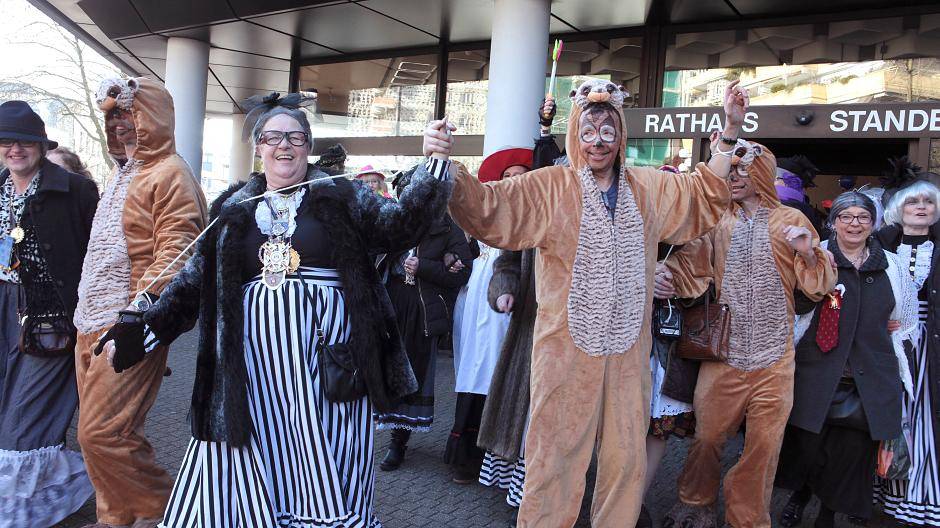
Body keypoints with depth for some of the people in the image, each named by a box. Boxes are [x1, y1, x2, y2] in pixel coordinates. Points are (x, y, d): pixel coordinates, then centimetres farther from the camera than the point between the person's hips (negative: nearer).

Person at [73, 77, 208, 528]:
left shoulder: (169, 174, -10)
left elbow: (175, 251, -20)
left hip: (128, 326, -9)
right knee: (98, 430, 13)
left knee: (103, 433, -11)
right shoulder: (122, 174, 20)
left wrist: (139, 309, -27)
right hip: (92, 324, 9)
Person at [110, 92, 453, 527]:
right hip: (253, 358, 3)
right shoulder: (233, 208, 12)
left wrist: (429, 181, -19)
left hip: (323, 351, -2)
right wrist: (156, 321, 10)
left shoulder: (341, 196, 5)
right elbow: (198, 275, 16)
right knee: (253, 467, 7)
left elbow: (395, 226, -5)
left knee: (323, 466, 3)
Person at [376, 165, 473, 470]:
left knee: (414, 371, 3)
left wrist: (422, 268, -13)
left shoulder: (447, 229, -1)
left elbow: (461, 274, -5)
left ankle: (399, 440, 15)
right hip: (391, 304, 3)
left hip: (423, 310, -3)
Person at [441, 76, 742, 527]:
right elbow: (487, 206, -15)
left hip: (627, 347, 5)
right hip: (567, 347, -4)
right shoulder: (549, 187, -6)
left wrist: (730, 128, 14)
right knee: (557, 453, 3)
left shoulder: (648, 188, 9)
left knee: (626, 453, 15)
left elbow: (707, 190, 22)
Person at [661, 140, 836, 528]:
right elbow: (689, 270, -4)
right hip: (723, 352, 0)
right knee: (707, 434, 8)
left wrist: (809, 254, -13)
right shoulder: (717, 223, 7)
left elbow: (818, 286, 6)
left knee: (764, 444, 7)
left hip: (773, 359, 0)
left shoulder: (791, 221, 6)